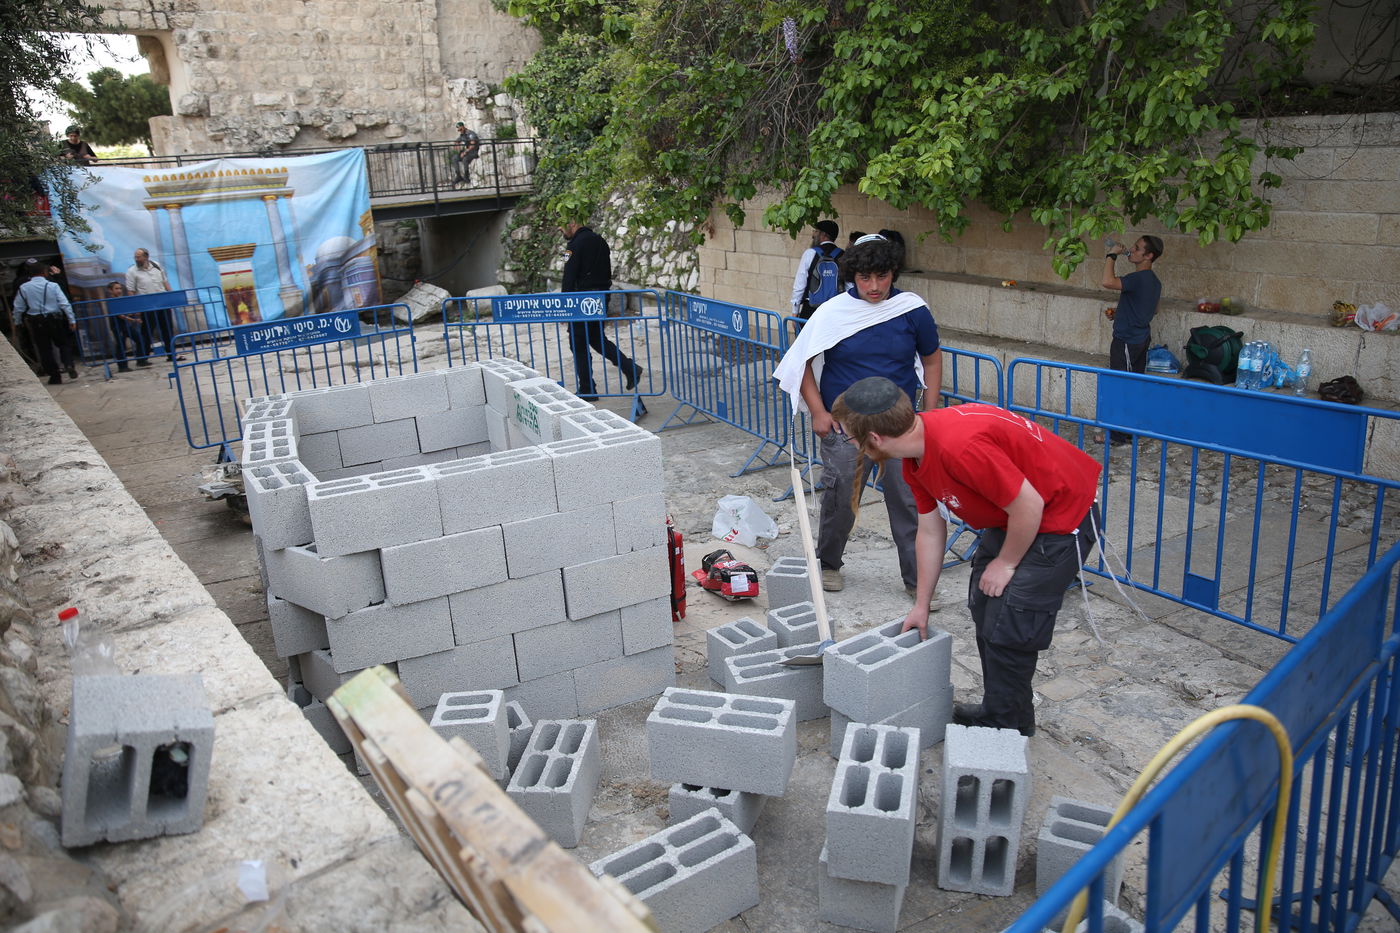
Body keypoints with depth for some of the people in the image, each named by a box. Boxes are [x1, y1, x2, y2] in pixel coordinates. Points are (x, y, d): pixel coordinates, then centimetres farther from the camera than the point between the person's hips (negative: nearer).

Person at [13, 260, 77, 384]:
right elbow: (64, 304, -10)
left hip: (36, 322, 1)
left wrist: (17, 323, 19)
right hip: (54, 320, -1)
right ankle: (69, 365, -10)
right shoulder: (53, 286, -6)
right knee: (64, 344, 13)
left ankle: (54, 376, 8)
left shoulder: (23, 288, 0)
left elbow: (18, 308, 6)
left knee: (44, 349, 8)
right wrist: (72, 320, -6)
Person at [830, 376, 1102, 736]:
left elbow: (1028, 505, -29)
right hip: (1015, 513, 10)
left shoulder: (959, 446, -36)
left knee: (1008, 626, -7)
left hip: (1062, 515, -10)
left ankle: (1008, 727, 14)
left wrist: (1006, 563, -12)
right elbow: (931, 532, 7)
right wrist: (921, 607, 12)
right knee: (983, 603, 17)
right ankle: (995, 707, 34)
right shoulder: (915, 458, -4)